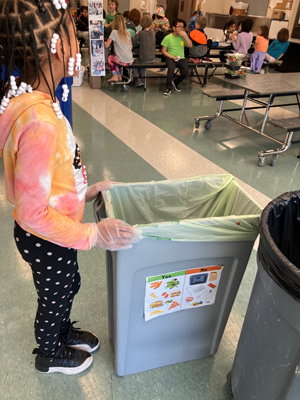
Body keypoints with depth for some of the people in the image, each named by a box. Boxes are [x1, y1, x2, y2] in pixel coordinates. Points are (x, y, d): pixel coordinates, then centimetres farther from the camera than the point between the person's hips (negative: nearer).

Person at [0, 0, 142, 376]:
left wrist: (84, 192, 9)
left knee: (67, 288, 30)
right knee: (54, 299, 21)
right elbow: (33, 213, -30)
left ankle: (63, 332, 60)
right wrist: (93, 235, -26)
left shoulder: (32, 99, -3)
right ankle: (49, 355, 53)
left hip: (56, 228, 8)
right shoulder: (39, 120, -34)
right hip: (46, 240, -8)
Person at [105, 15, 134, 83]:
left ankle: (116, 76, 18)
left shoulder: (114, 32, -6)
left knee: (109, 58, 25)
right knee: (114, 57, 31)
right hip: (130, 61, 5)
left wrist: (105, 42, 16)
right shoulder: (128, 33, 8)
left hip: (122, 61, -5)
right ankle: (118, 76, 23)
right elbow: (131, 47, 13)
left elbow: (107, 46, -6)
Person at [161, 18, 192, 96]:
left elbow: (190, 45, -4)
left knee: (186, 72, -21)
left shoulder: (183, 37, 7)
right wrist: (173, 57, -13)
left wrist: (185, 36, -14)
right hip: (170, 58, -3)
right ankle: (168, 87, -17)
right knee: (171, 68, -36)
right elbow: (163, 51, -2)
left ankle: (176, 82, 11)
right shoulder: (168, 38, -1)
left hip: (181, 58, 3)